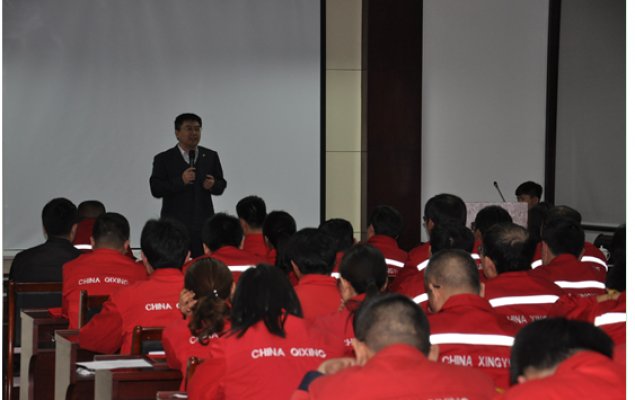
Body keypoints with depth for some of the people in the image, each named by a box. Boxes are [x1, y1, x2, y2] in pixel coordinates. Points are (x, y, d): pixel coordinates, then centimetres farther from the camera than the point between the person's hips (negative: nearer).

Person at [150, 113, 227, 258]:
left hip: (203, 224, 2)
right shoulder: (163, 159, 4)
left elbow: (221, 185, 16)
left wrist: (213, 185, -8)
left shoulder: (210, 156, 13)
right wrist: (180, 181, -16)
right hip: (175, 227, -2)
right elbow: (155, 189, -4)